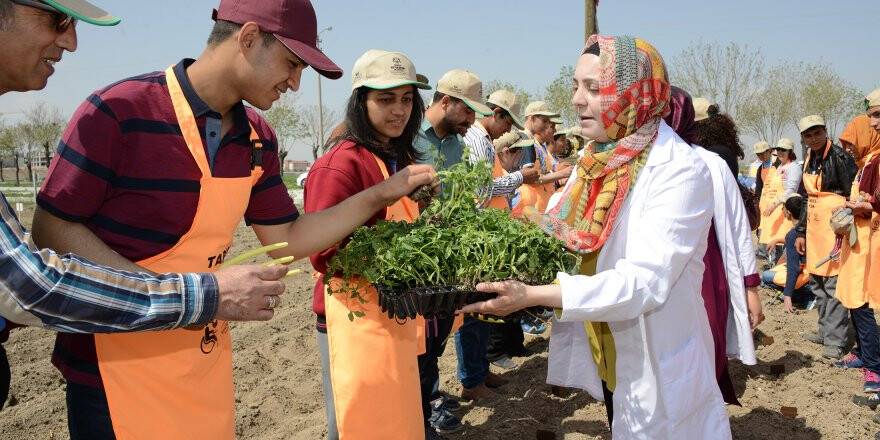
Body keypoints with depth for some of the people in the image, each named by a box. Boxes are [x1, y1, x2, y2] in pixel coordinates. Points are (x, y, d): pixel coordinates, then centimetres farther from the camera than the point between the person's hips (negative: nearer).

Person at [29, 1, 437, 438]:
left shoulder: (258, 139, 2)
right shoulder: (119, 111, -18)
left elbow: (285, 241, 7)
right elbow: (52, 230, -13)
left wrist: (379, 195, -2)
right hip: (116, 366, -5)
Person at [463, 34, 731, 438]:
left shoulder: (680, 170, -21)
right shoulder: (596, 163, 3)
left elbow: (645, 282, -29)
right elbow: (559, 238, 6)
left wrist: (532, 296, -36)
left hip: (657, 370, -6)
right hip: (608, 360, 6)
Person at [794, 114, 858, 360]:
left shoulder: (840, 157, -10)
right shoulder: (809, 161, 13)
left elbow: (852, 194, -13)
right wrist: (801, 232, 18)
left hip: (835, 227, -8)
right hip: (814, 227, 8)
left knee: (834, 284, -6)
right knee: (817, 283, 13)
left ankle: (835, 340, 0)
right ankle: (825, 330, 25)